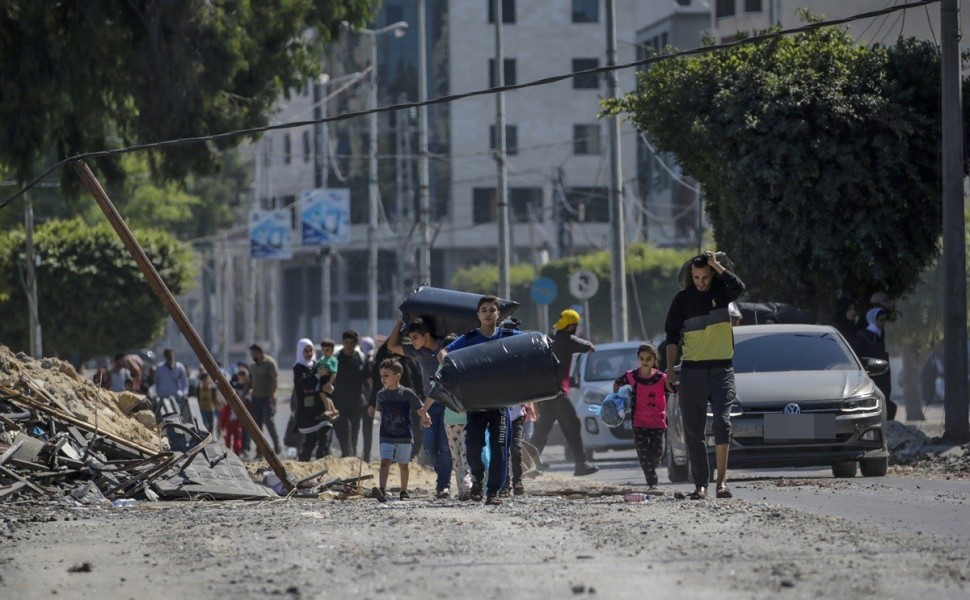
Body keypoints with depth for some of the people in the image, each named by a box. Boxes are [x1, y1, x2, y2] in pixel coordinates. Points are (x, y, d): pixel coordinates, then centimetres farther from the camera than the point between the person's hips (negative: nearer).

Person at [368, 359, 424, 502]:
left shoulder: (407, 393, -7)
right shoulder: (381, 395, 6)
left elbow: (419, 408, -5)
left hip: (404, 437, -2)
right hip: (386, 437, 2)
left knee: (403, 465, 10)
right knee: (385, 462, -15)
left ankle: (404, 491, 25)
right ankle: (382, 490, -28)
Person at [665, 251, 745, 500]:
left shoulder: (721, 292, 4)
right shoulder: (683, 299, 6)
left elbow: (739, 287, -20)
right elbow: (672, 336, 8)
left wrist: (716, 266, -13)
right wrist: (670, 369, 1)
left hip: (722, 368, -2)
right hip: (692, 370, 2)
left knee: (722, 421, -17)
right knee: (693, 430, 1)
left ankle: (722, 479, -16)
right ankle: (700, 485, 6)